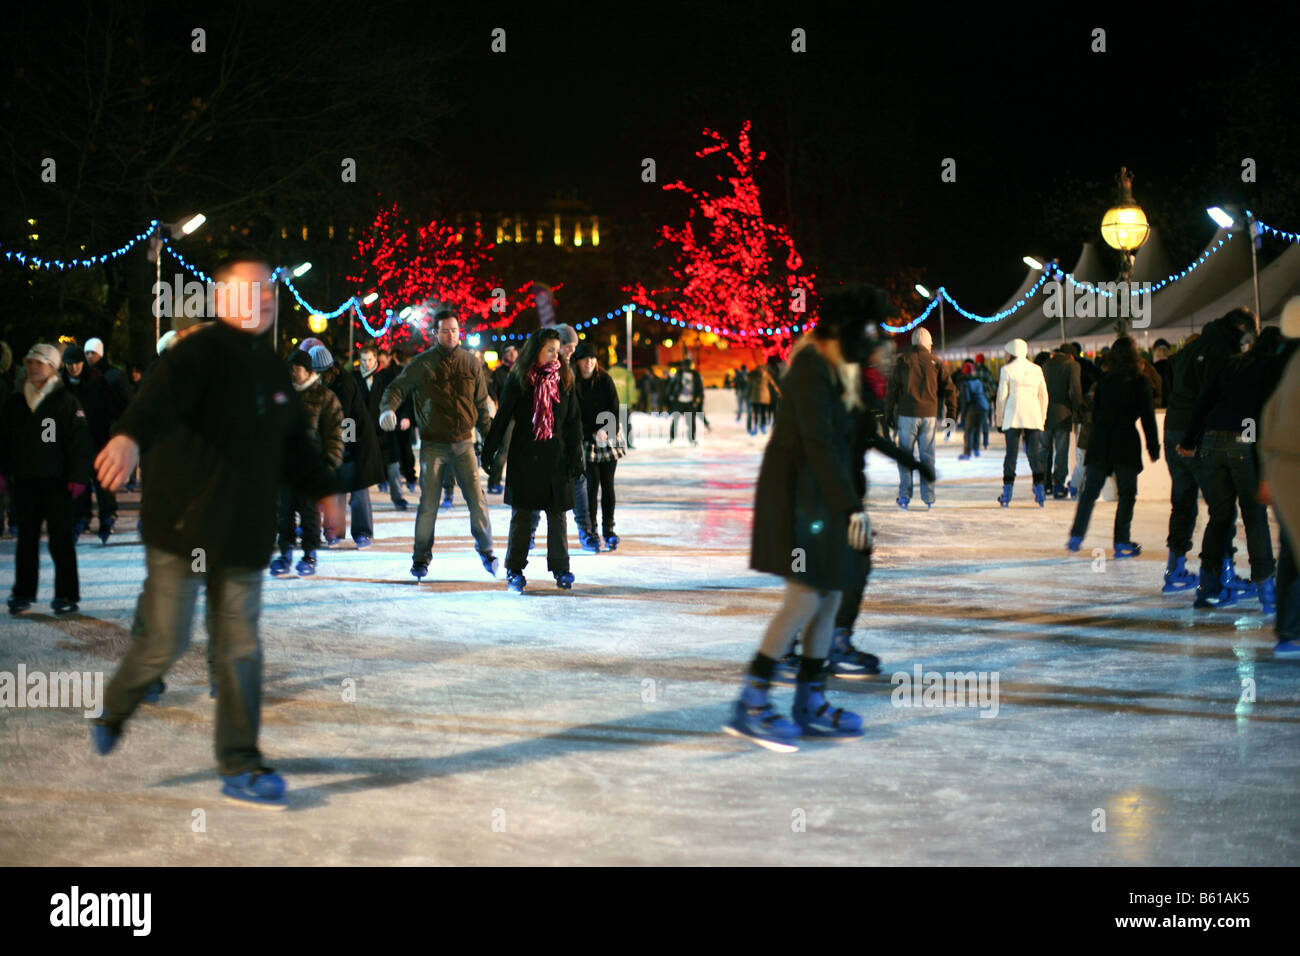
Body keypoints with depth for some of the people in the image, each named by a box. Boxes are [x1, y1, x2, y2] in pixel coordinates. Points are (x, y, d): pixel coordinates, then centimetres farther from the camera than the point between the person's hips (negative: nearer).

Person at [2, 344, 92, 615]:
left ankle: (67, 594, 5)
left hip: (56, 481, -4)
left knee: (61, 540, -2)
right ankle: (24, 592, 17)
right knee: (26, 539, 9)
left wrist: (77, 477, -11)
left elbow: (79, 441, -5)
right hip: (24, 480, 4)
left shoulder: (66, 401, -3)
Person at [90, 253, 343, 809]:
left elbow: (294, 442, 27)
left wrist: (322, 489, 29)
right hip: (182, 528, -6)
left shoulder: (273, 369, 12)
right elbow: (161, 396, -33)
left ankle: (240, 768, 10)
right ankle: (114, 711, 30)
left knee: (240, 649, 5)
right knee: (164, 643, 0)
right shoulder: (199, 354, -12)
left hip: (245, 534, 6)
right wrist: (131, 436, -52)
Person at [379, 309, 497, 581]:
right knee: (428, 505, -2)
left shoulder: (470, 363, 6)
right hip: (432, 445, -1)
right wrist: (388, 408, -28)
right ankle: (421, 559, 12)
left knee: (477, 500, -4)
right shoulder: (422, 364, -1)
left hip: (463, 444, 1)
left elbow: (482, 403, 13)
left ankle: (486, 550, 14)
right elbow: (397, 387, -6)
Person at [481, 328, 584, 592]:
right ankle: (514, 570, 11)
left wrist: (576, 456, 2)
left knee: (557, 513, 3)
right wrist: (489, 451, -2)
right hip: (524, 456, -1)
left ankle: (561, 570, 10)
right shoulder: (518, 379, -1)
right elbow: (502, 418, 1)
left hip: (556, 457, 1)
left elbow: (574, 421, 7)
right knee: (521, 514, 3)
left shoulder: (564, 379, 4)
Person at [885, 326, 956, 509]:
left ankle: (905, 495, 0)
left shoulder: (903, 360, 2)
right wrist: (951, 416, 9)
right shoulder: (935, 362, 6)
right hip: (929, 415, 1)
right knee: (927, 456, 6)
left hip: (907, 415, -1)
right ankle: (928, 497, 5)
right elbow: (949, 390, 5)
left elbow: (892, 389, 0)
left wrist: (889, 415, 5)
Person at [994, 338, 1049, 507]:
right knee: (1033, 454, 7)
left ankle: (1007, 493, -1)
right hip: (1034, 417, 3)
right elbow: (1043, 396, 13)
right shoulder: (1037, 370, 9)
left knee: (1011, 454, 1)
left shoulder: (1007, 370, -1)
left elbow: (1002, 397, -1)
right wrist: (1042, 419, 20)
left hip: (1013, 417, -3)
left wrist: (999, 420, 6)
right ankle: (1039, 489, -2)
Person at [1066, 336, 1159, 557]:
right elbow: (1147, 417, -4)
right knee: (1127, 494, 4)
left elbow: (1095, 411, 10)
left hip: (1099, 441, 3)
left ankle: (1076, 536, 7)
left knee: (1090, 491, 10)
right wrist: (1153, 447, 2)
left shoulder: (1103, 379, 4)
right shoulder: (1140, 381, -6)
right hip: (1126, 442, -3)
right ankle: (1122, 543, 2)